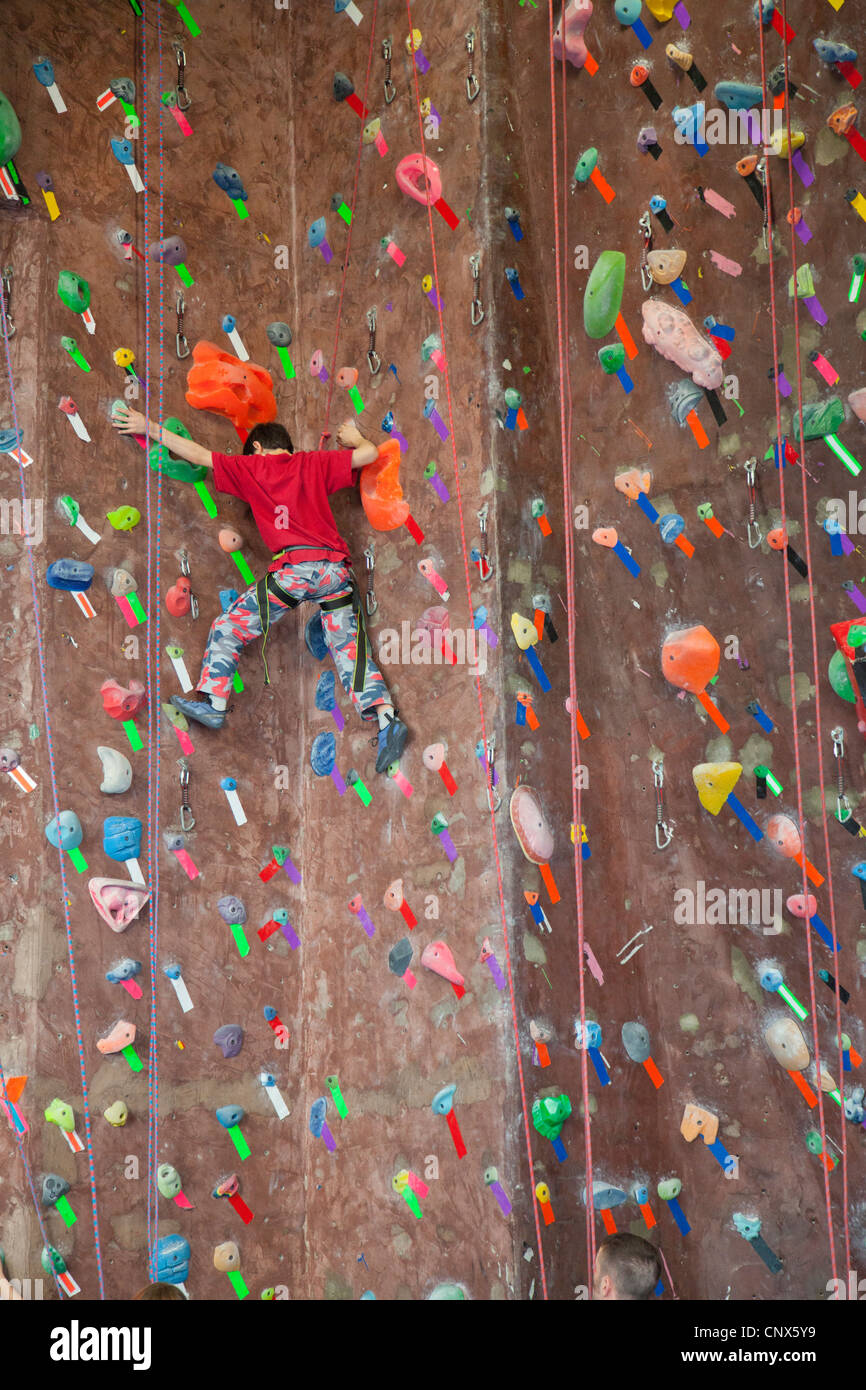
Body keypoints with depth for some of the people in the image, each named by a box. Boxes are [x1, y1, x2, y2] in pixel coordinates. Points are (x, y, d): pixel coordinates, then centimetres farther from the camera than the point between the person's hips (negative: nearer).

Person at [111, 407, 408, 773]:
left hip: (295, 569, -4)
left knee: (228, 629, 11)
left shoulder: (252, 467, 13)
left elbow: (198, 454, 13)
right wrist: (355, 438, 39)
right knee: (352, 651, 5)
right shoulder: (314, 463, 19)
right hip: (337, 567, 4)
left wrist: (150, 428, 23)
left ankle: (212, 703, 8)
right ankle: (387, 719, -9)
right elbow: (369, 454, 16)